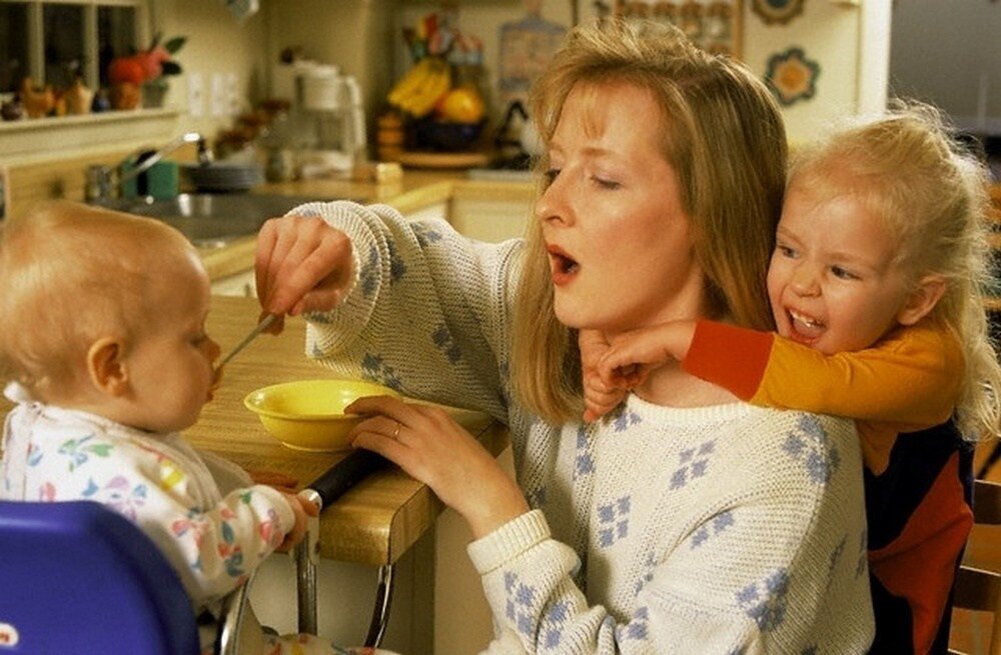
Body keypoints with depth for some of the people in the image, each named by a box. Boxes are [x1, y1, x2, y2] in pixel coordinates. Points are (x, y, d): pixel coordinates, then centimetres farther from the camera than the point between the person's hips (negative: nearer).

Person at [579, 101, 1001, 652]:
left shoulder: (928, 358, -25)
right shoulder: (762, 318, -10)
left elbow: (820, 384, -45)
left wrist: (679, 338, -43)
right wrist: (601, 343, -26)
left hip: (884, 599, -4)